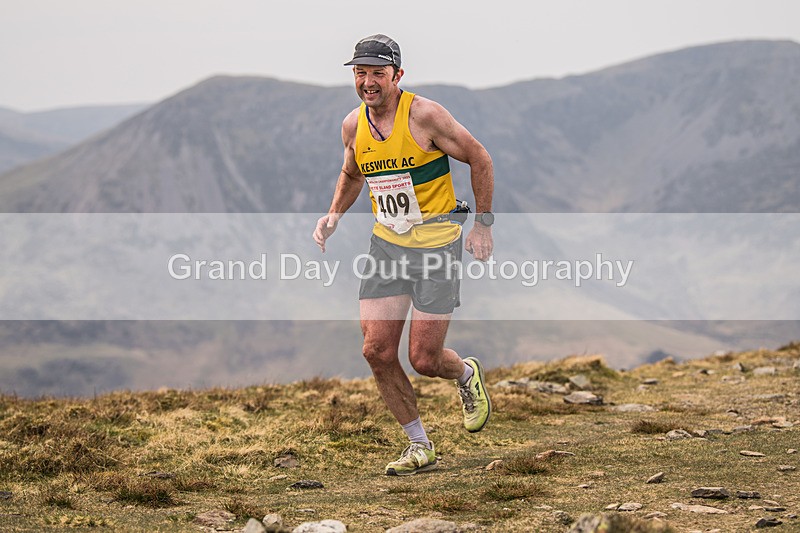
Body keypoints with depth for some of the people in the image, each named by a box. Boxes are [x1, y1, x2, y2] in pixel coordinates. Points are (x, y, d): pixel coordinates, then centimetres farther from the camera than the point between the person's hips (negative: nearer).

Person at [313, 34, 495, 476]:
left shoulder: (424, 115, -16)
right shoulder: (353, 125, 1)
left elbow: (479, 159, -5)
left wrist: (483, 222, -5)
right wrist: (334, 215, 5)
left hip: (437, 243, -5)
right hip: (386, 243, 5)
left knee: (424, 360, -7)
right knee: (377, 351, -5)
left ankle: (467, 375, 31)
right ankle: (420, 447, 12)